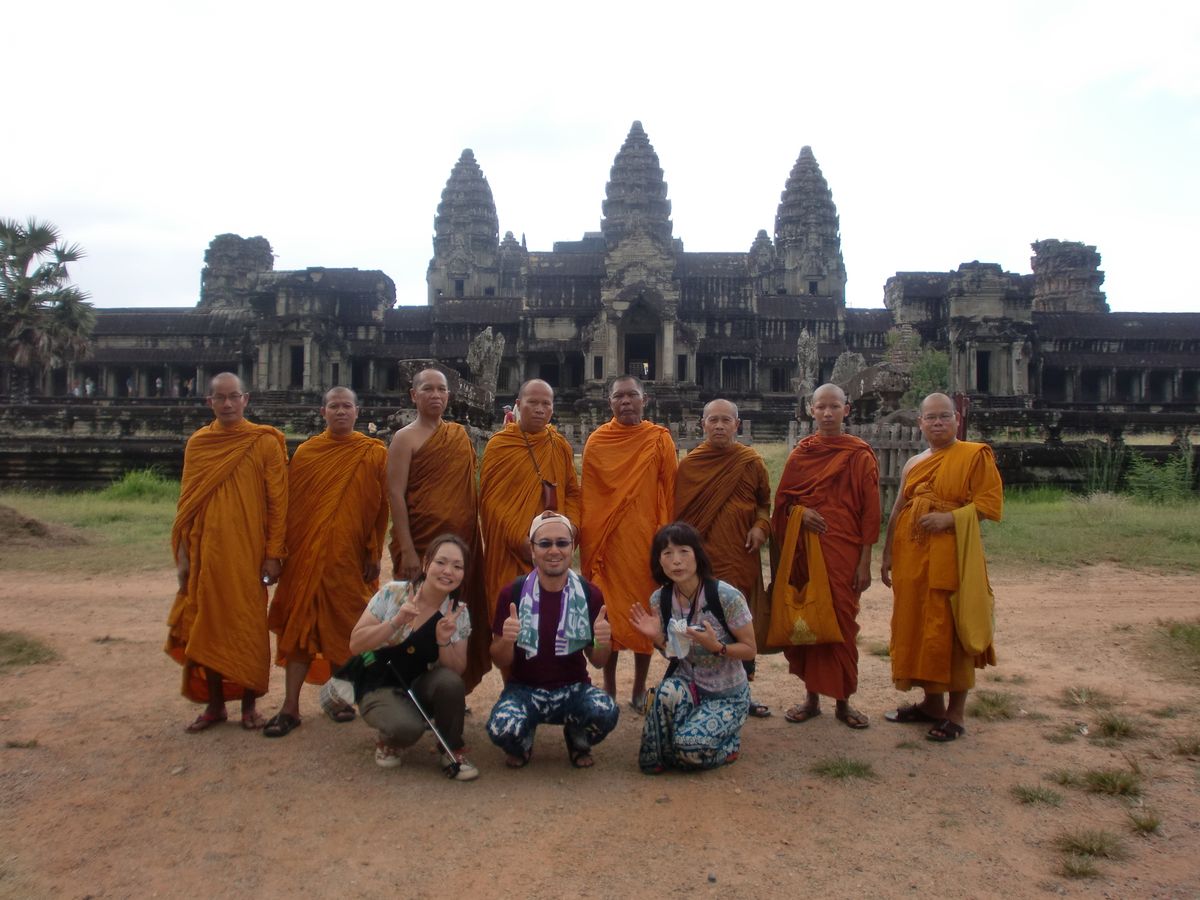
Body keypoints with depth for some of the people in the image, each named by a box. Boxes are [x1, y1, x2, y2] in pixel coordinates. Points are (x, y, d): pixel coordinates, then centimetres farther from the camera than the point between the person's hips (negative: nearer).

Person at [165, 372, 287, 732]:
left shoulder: (265, 442, -3)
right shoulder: (197, 444, 7)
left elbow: (278, 501, -4)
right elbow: (186, 502, 9)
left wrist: (274, 553, -8)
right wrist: (182, 553, 6)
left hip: (249, 551, -3)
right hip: (206, 551, 3)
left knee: (249, 625, 4)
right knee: (208, 626, 8)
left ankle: (249, 703, 18)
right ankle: (215, 703, 22)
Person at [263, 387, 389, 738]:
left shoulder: (373, 454, 0)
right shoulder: (305, 453, 5)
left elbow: (381, 507, -1)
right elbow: (291, 504, 5)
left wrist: (374, 553, -4)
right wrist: (285, 551, 1)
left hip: (350, 555, -1)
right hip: (307, 554, 1)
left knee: (343, 626, 7)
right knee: (300, 625, 2)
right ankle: (290, 707, 7)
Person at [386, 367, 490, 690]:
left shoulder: (459, 434, 13)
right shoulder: (406, 437, -4)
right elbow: (395, 494, -11)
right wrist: (406, 550, -18)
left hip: (462, 541, 6)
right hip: (422, 541, -6)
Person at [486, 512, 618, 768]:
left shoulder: (590, 594, -7)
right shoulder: (512, 593, -9)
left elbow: (597, 661, 2)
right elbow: (501, 662, -3)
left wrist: (603, 644, -21)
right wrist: (506, 640, -26)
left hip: (573, 689, 1)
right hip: (524, 689, -1)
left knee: (606, 711, -30)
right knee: (501, 729, -32)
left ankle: (577, 741, 8)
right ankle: (522, 744, 9)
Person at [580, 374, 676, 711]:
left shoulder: (660, 440, 1)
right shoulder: (597, 441, 3)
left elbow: (668, 493, 0)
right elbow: (587, 495, 4)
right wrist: (589, 541, 0)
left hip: (646, 539, 0)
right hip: (606, 540, 1)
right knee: (608, 612, 5)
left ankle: (639, 689, 20)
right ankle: (609, 689, 18)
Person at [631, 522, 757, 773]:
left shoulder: (727, 596, -23)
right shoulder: (659, 600, -8)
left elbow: (750, 650, -11)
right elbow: (673, 653, 6)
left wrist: (716, 647, -29)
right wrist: (657, 639, -16)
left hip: (727, 694, -3)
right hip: (688, 683, 3)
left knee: (690, 746, -26)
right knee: (667, 692, -32)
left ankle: (729, 742, 8)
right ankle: (658, 757, -6)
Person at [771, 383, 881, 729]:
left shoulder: (860, 455, 0)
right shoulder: (800, 453, 7)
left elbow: (870, 511, -2)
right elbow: (782, 500, 13)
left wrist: (865, 562, -7)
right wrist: (800, 512, -10)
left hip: (843, 551, -2)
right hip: (804, 551, 3)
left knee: (842, 622, 0)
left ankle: (843, 701, 14)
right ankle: (812, 697, 18)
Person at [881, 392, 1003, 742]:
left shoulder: (975, 455, -1)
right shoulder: (913, 464, 16)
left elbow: (991, 503, -8)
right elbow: (897, 512, 17)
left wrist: (949, 518, -19)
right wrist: (888, 555, 14)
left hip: (950, 558, -6)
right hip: (911, 556, 6)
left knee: (950, 630, -3)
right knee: (916, 627, 10)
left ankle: (955, 713, 9)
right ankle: (931, 702, 24)